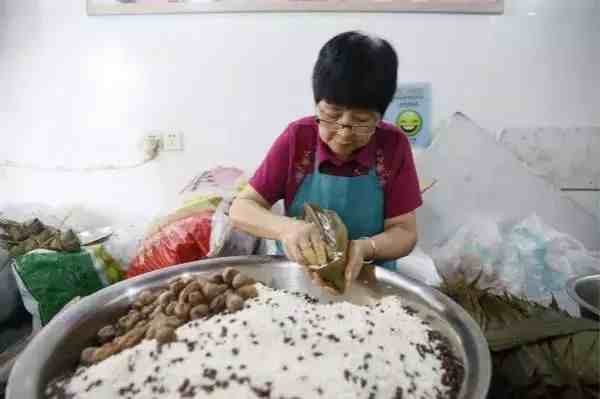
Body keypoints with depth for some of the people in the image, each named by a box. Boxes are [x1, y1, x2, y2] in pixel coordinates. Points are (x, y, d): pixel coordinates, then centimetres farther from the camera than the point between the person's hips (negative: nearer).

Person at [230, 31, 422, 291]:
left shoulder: (394, 145, -8)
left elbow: (405, 232, -6)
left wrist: (364, 248, -24)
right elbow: (241, 209, -8)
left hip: (369, 280, 0)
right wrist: (286, 228, -26)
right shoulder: (297, 138, -8)